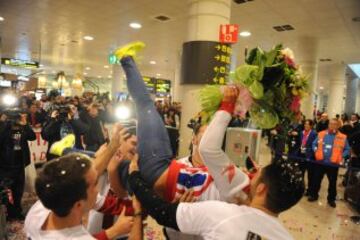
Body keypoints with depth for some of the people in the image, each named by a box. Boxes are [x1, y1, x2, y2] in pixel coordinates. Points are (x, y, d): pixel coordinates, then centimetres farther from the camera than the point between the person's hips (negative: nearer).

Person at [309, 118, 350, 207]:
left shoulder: (343, 137, -3)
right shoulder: (321, 134, 3)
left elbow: (347, 150, 2)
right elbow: (314, 144, 13)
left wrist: (341, 156, -11)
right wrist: (316, 151, -2)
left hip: (333, 164, -1)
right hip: (320, 162, 2)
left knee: (332, 183, 12)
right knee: (316, 180, 12)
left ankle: (331, 199, 28)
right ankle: (314, 195, 28)